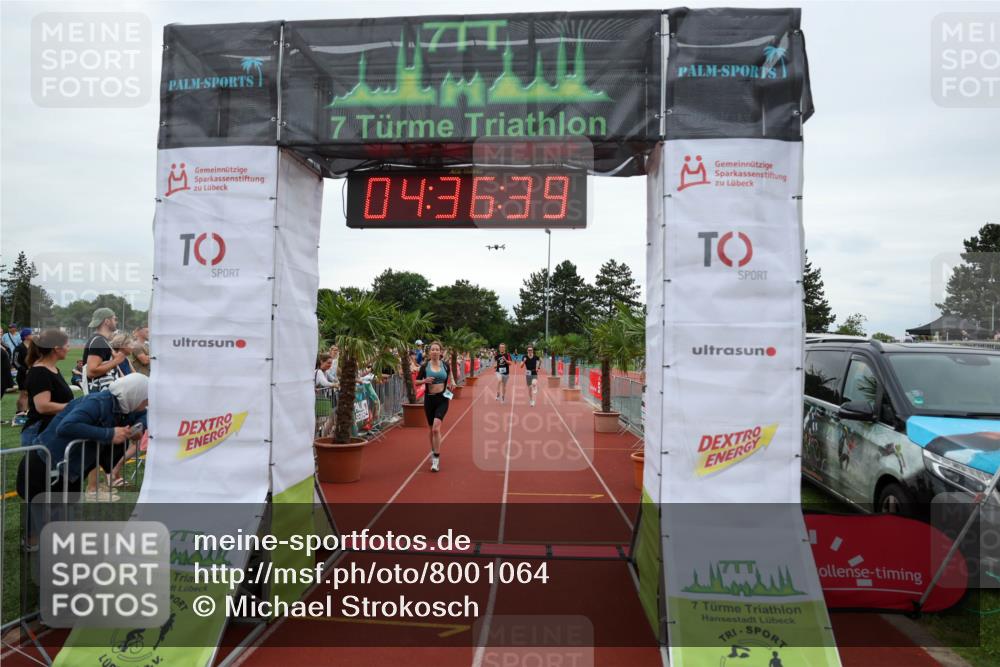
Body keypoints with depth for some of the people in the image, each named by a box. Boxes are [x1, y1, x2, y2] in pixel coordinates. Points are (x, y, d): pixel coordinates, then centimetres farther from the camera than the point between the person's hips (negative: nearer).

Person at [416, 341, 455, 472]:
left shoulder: (445, 365, 0)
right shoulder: (425, 366, -2)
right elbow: (416, 381, 2)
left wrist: (452, 382, 2)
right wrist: (424, 380, -18)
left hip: (442, 399, -1)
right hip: (429, 399, 2)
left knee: (436, 428, -16)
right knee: (432, 429, 14)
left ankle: (436, 459, -11)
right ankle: (433, 451, 38)